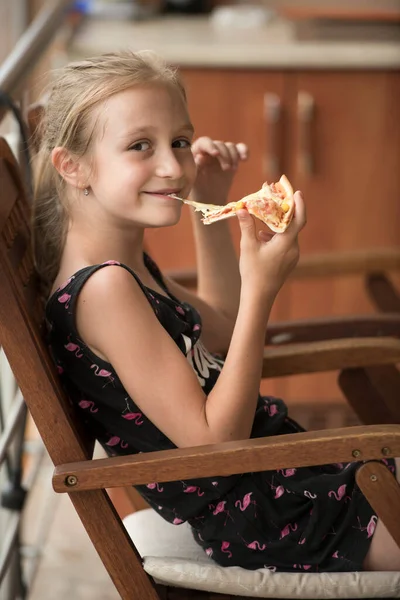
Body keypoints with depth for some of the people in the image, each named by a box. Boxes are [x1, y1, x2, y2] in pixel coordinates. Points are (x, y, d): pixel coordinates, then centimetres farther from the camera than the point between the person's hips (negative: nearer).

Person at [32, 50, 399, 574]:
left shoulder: (124, 264, 3)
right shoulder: (104, 286, -26)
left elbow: (220, 333, 18)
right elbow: (213, 442, -26)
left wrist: (211, 208, 8)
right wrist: (260, 291, -30)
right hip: (253, 520, -10)